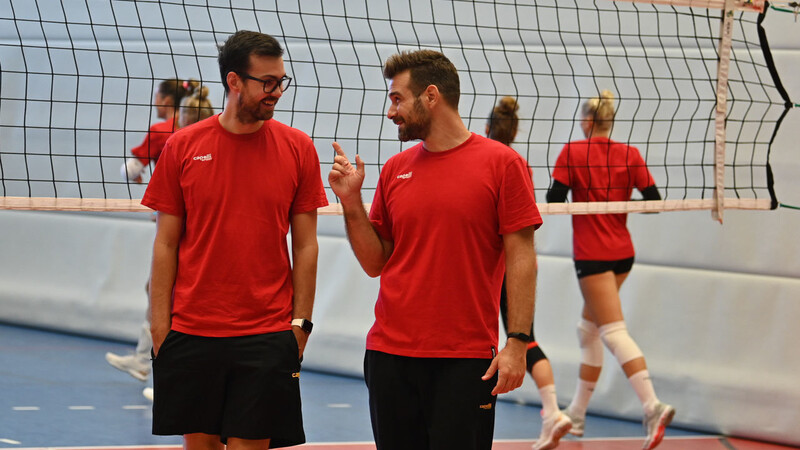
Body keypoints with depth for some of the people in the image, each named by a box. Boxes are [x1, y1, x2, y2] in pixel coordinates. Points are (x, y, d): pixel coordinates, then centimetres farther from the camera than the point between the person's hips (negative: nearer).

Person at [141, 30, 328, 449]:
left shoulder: (298, 148, 1)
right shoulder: (183, 146, 1)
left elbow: (305, 245, 4)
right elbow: (166, 244, 4)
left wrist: (300, 323, -1)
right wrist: (160, 326, 0)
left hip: (268, 335, -1)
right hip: (191, 333, 1)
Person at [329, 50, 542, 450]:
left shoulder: (501, 163, -2)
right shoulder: (394, 170, 11)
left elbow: (521, 258, -5)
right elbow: (375, 263, 13)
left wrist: (517, 342, -12)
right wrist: (351, 201, 0)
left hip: (466, 360, -4)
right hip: (389, 355, 4)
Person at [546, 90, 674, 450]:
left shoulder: (573, 152, -7)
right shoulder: (629, 154, 3)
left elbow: (554, 200, -10)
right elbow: (653, 200, 0)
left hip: (592, 255, -6)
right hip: (622, 252, 6)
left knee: (614, 332, -11)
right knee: (588, 329, 18)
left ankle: (652, 406, -27)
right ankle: (577, 414, 24)